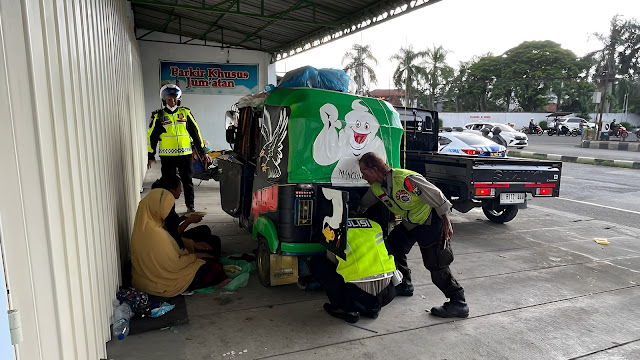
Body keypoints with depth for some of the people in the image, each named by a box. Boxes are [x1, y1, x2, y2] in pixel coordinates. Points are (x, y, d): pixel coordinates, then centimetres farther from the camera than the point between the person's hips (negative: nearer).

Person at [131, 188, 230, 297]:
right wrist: (195, 256, -8)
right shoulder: (156, 234, -33)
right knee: (212, 266, -3)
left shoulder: (144, 226, -3)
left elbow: (171, 241, 12)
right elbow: (174, 265, -24)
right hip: (162, 285, -9)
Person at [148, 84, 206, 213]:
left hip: (185, 154, 1)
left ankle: (190, 206, 20)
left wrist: (202, 151, 9)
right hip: (167, 156, -1)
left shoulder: (186, 113, 6)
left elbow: (195, 132, 10)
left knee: (187, 181, 8)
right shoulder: (158, 116, 3)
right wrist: (151, 156, 4)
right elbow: (151, 137, 7)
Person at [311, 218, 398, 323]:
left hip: (359, 294, -6)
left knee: (316, 262, 8)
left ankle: (346, 308, 4)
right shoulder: (375, 226, 19)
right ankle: (374, 307, 17)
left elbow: (331, 262, 16)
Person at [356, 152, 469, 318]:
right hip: (410, 224, 9)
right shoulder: (376, 188, -4)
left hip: (431, 222, -9)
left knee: (436, 264, -9)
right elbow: (362, 204, 17)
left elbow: (436, 196, -24)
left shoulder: (406, 179, -30)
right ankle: (404, 285, 30)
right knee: (393, 244, 13)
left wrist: (446, 221, -20)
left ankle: (458, 303, 1)